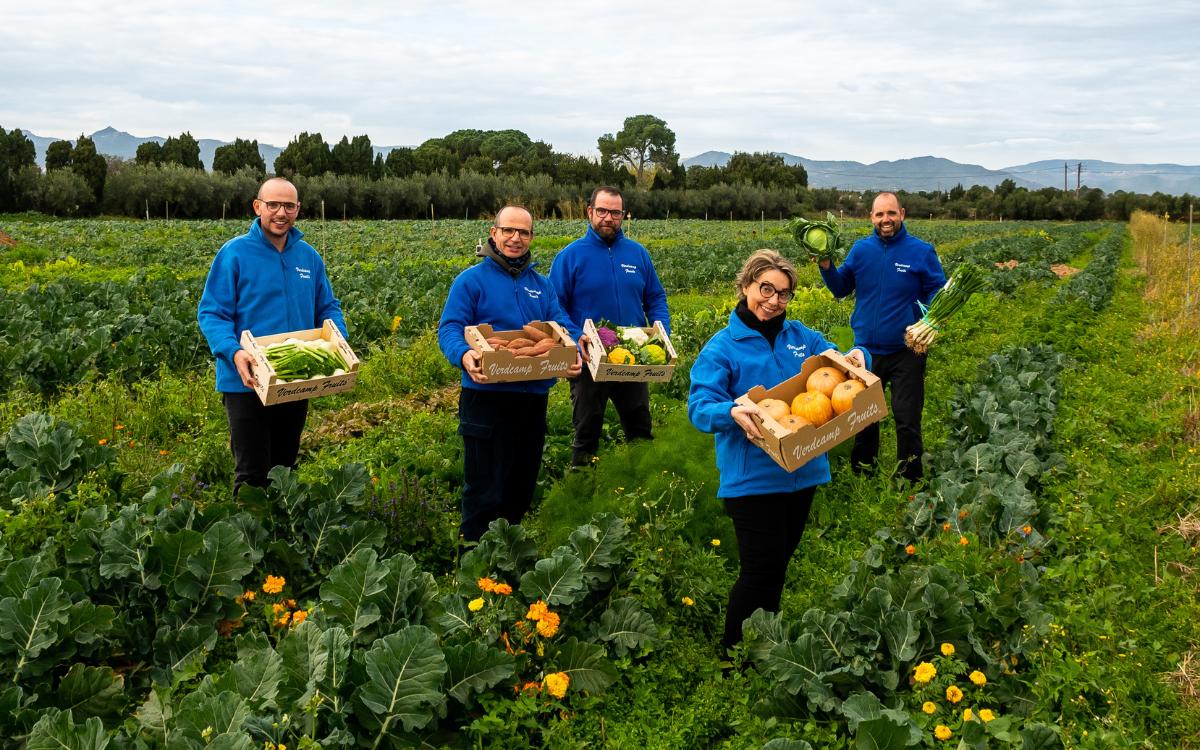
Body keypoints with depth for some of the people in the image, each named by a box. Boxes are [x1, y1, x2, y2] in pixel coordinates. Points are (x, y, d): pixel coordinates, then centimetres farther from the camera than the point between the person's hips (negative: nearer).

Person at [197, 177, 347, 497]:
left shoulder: (309, 256, 7)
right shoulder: (235, 253, -8)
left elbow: (328, 308, 16)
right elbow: (211, 313, -10)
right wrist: (233, 352, -27)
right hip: (247, 382, -5)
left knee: (285, 467, 18)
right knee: (252, 473, -4)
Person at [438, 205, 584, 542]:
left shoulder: (541, 285, 16)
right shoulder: (471, 280, -1)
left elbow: (564, 326, 9)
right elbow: (449, 328, -8)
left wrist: (573, 353, -14)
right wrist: (464, 355, -30)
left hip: (534, 396, 6)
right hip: (488, 395, -6)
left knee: (522, 485, 16)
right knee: (484, 489, -4)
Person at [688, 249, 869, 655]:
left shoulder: (801, 336, 10)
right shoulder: (723, 346, -6)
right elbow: (699, 405, -15)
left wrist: (855, 359, -9)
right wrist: (732, 413, -37)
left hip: (803, 469, 6)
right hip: (752, 476, -6)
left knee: (781, 558, 18)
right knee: (762, 568, -7)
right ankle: (732, 652, 14)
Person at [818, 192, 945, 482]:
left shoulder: (921, 251, -6)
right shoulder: (861, 249, 3)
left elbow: (937, 293, -1)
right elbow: (842, 288, 10)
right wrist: (827, 268, -8)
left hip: (906, 352, -3)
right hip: (866, 350, 3)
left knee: (907, 420, 2)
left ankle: (910, 482, 18)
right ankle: (861, 474, 34)